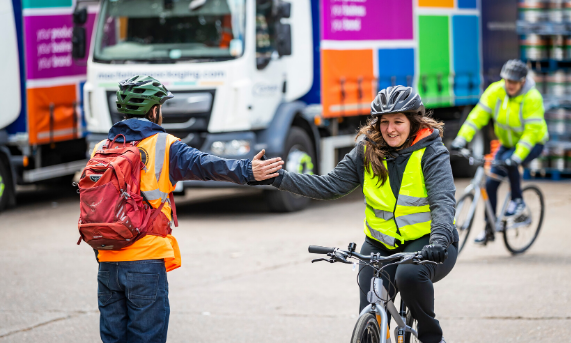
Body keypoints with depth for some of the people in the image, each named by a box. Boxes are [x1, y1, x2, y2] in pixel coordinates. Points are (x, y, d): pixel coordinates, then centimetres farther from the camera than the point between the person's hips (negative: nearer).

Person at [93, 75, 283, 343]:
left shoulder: (101, 150, 11)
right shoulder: (163, 147, -3)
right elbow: (204, 165, -20)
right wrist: (246, 171, -30)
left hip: (107, 263, 5)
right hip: (146, 263, -5)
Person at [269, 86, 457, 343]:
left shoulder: (431, 153, -11)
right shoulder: (367, 152, 0)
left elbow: (443, 200, -22)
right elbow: (331, 185, -1)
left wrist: (439, 240, -41)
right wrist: (281, 179, -12)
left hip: (425, 242, -4)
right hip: (381, 244, 4)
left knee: (409, 274, -36)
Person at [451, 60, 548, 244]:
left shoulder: (532, 98, -27)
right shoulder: (496, 91, -15)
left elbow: (532, 131, -31)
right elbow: (479, 114, -18)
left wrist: (517, 156, -41)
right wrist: (462, 138, -29)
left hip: (533, 143, -5)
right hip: (507, 143, 5)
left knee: (509, 162, -34)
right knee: (491, 182, -3)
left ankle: (518, 201, -11)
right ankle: (489, 229, 10)